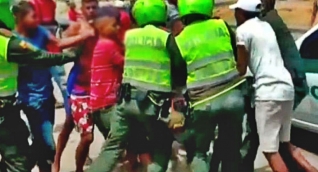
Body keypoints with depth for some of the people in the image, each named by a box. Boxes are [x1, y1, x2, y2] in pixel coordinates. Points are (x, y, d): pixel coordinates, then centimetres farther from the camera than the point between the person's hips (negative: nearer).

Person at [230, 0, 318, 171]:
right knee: (285, 143, 20)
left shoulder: (243, 30, -4)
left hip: (268, 91, -9)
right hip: (286, 87, 9)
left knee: (270, 150, -4)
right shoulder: (265, 25, 20)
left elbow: (242, 69, -2)